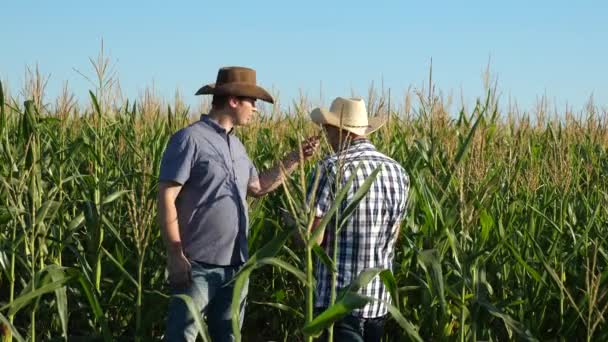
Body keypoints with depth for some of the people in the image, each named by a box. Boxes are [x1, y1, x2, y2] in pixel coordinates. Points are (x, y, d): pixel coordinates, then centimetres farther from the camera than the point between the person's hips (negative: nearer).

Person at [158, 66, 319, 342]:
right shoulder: (190, 139, -12)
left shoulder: (236, 145, 14)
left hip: (235, 265, 8)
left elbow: (258, 187, 24)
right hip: (198, 265, -8)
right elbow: (166, 198, -15)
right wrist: (175, 256, -19)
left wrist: (295, 158, 16)